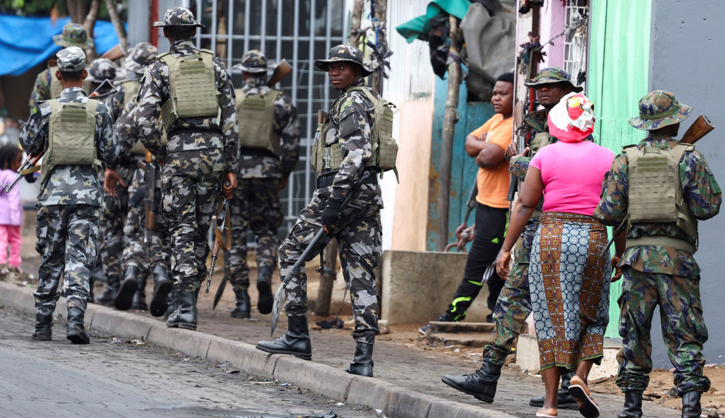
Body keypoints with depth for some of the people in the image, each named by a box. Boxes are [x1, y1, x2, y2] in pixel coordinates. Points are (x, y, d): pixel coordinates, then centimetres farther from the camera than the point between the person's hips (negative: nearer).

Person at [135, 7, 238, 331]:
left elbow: (144, 121, -9)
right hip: (212, 151, 3)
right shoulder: (214, 65, 10)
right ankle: (190, 300, 17)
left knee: (182, 231, -1)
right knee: (201, 230, 13)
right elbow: (230, 121, 6)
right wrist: (230, 168, 8)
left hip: (179, 153, -3)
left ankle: (186, 309, -10)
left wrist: (160, 154, 7)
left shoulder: (160, 68, 0)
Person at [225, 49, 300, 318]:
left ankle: (241, 300, 0)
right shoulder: (281, 102, 4)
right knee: (267, 231, 15)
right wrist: (285, 174, 14)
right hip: (266, 171, 1)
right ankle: (265, 274, -14)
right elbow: (292, 143, 2)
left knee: (236, 235, 4)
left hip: (234, 169, -1)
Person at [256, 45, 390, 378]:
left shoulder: (352, 102, -9)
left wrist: (334, 201, -25)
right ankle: (363, 357, -4)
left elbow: (355, 153, -20)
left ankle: (297, 335, 0)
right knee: (361, 272, 3)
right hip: (369, 195, 9)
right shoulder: (373, 101, 21)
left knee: (292, 252, 3)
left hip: (344, 188, -9)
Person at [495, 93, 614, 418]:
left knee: (552, 317, 4)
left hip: (551, 236, 0)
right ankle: (580, 376, -7)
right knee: (592, 315, 16)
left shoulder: (546, 156, 1)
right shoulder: (608, 159, 3)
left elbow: (525, 205, 0)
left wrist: (506, 248, 5)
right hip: (593, 238, 0)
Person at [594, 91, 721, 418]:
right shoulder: (689, 158, 0)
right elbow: (707, 207, -4)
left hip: (637, 255, 2)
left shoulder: (625, 160, 6)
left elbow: (607, 213, 0)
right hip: (677, 255, -2)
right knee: (684, 333, -1)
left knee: (634, 333, 11)